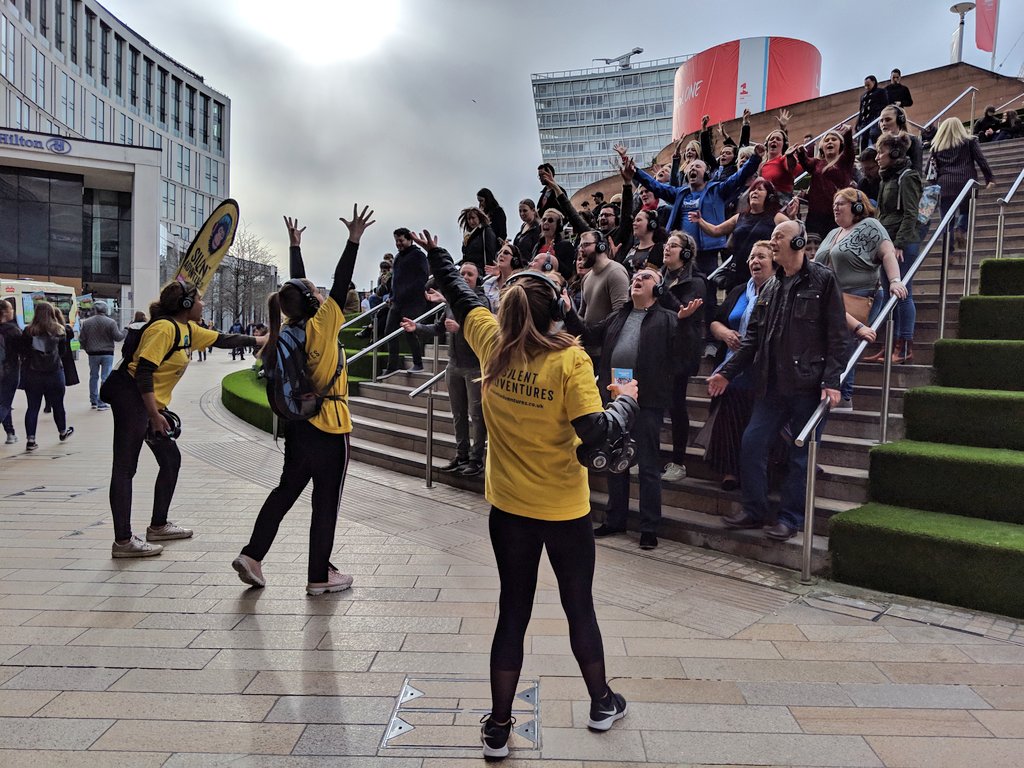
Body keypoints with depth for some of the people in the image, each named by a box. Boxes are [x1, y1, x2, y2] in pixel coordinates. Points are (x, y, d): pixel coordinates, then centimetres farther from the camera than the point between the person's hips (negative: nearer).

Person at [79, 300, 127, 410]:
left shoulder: (86, 322, 1)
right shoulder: (110, 322, -10)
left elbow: (82, 339, 3)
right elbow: (117, 337, -7)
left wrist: (87, 349, 20)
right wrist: (125, 331, 11)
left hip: (93, 354, 3)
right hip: (107, 353, -3)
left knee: (94, 376, 15)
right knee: (105, 377, 0)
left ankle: (94, 401, 21)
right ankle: (101, 403, -1)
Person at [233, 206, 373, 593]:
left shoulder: (289, 329, 3)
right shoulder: (321, 325, -15)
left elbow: (298, 283, 14)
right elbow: (340, 284, -17)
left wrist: (295, 244, 25)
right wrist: (354, 240, -17)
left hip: (298, 423, 7)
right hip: (329, 426, -7)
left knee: (286, 490, 20)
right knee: (326, 501, 3)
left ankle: (251, 555, 17)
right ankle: (320, 575, 13)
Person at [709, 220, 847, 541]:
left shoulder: (822, 280, -3)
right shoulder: (770, 287, 14)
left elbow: (836, 336, -8)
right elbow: (753, 336, 16)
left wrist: (831, 381, -16)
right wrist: (728, 372, 9)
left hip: (808, 385, -6)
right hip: (772, 385, 6)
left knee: (801, 454, 4)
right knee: (751, 444, 4)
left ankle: (791, 518, 16)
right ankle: (754, 510, 18)